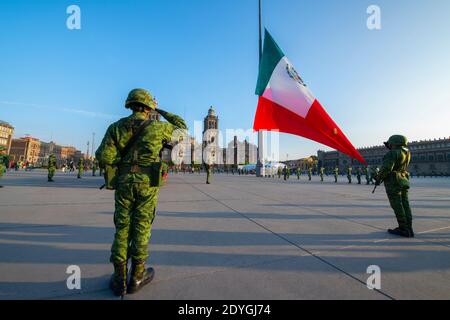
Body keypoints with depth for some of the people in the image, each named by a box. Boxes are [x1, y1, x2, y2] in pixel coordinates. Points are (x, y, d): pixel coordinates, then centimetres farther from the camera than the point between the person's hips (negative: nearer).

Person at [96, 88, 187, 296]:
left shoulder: (116, 127, 4)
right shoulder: (157, 127, -2)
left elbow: (103, 156, -6)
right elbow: (182, 128, 14)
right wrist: (163, 113, 22)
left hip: (124, 183, 3)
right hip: (148, 184, -2)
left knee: (122, 228, 12)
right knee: (141, 228, 7)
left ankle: (119, 279, 20)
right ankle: (136, 277, 20)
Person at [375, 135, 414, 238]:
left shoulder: (393, 153, -14)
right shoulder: (406, 153, 12)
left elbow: (386, 168, -20)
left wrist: (378, 178, -7)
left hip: (393, 182, -8)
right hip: (403, 181, 9)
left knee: (397, 206, -3)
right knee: (405, 205, 9)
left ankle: (404, 229, 1)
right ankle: (409, 229, 13)